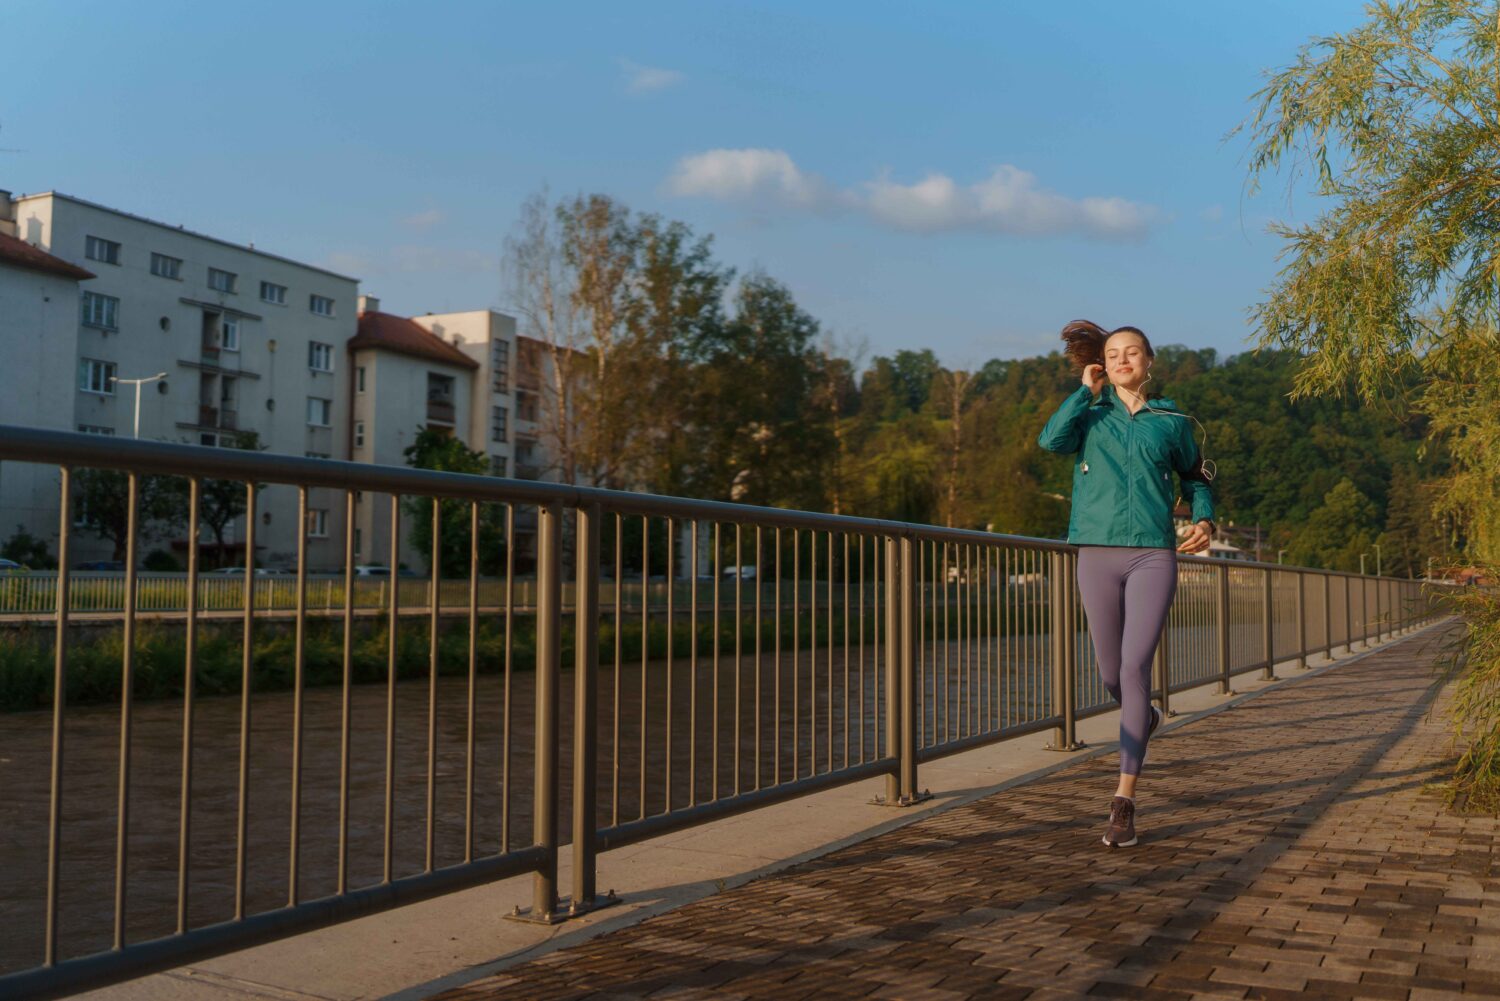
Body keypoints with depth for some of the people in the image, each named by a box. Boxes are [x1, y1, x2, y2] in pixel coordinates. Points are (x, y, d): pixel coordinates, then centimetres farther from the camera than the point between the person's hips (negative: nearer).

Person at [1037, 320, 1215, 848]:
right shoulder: (1091, 416, 9)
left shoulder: (1171, 422, 10)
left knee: (1134, 668, -14)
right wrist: (1086, 390, -2)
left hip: (1153, 555, -1)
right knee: (1110, 674, 8)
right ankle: (1144, 718, 46)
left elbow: (1195, 477, 23)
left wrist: (1204, 519, 5)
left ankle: (1124, 800, -11)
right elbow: (1051, 439, -12)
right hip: (1098, 554, 2)